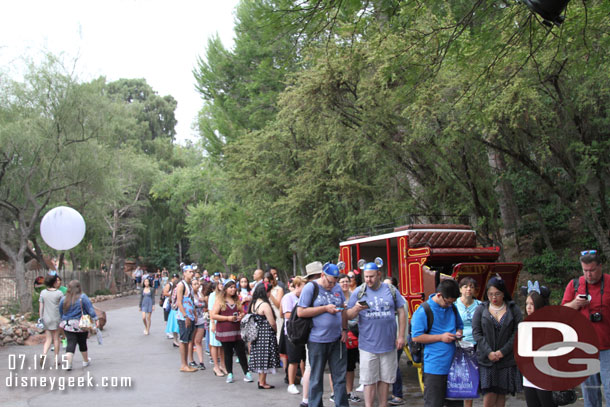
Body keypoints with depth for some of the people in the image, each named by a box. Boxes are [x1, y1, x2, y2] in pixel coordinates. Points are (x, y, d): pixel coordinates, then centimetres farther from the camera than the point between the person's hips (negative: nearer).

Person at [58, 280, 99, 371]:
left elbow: (61, 312, 10)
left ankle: (68, 363, -15)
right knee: (82, 343, 13)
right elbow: (90, 309, -10)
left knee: (71, 343, 0)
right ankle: (86, 361, 30)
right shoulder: (83, 297, -9)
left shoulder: (64, 299, 2)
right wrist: (95, 319, -7)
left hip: (67, 325, 2)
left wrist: (64, 321, 21)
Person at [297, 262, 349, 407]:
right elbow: (301, 312, -12)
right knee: (316, 378, 6)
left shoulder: (337, 288, 9)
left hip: (337, 339, 4)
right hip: (317, 340, -4)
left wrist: (344, 329, 8)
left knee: (340, 377, 8)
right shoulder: (310, 288, -6)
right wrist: (325, 308, -14)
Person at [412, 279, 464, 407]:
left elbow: (459, 325, 26)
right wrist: (441, 337, -16)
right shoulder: (423, 311, -12)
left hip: (453, 364, 7)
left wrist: (458, 333, 2)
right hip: (434, 367, -6)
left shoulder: (452, 308, 10)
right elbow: (416, 337, -14)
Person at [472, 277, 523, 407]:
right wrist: (488, 352, -12)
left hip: (507, 358, 1)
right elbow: (476, 333, 0)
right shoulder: (481, 309, 6)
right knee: (489, 394, -9)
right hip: (486, 359, -1)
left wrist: (503, 351, -11)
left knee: (502, 393, 6)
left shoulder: (514, 309, 4)